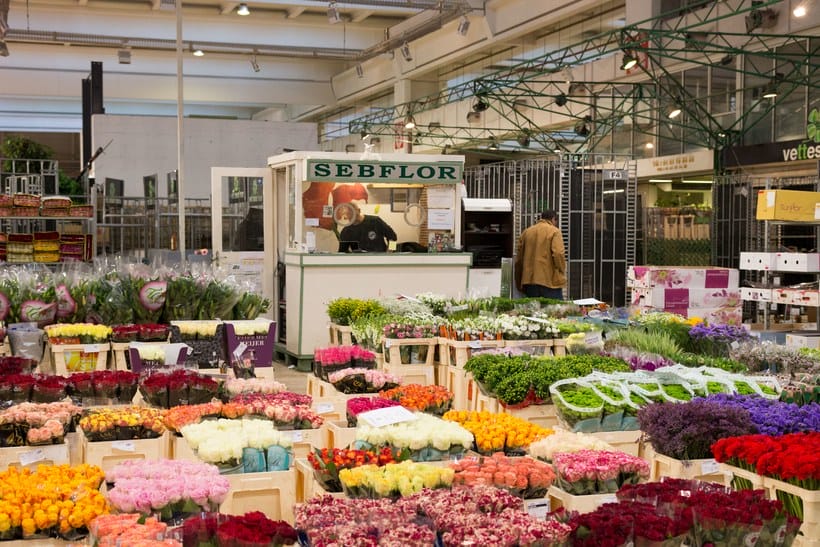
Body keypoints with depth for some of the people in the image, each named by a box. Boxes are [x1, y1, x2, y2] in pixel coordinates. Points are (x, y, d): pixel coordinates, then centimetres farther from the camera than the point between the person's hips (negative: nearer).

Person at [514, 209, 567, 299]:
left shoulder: (526, 232, 15)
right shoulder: (554, 231, -1)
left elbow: (519, 260, 16)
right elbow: (558, 254, -16)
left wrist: (519, 284, 22)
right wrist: (562, 271, 0)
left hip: (529, 282, 5)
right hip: (550, 281, -5)